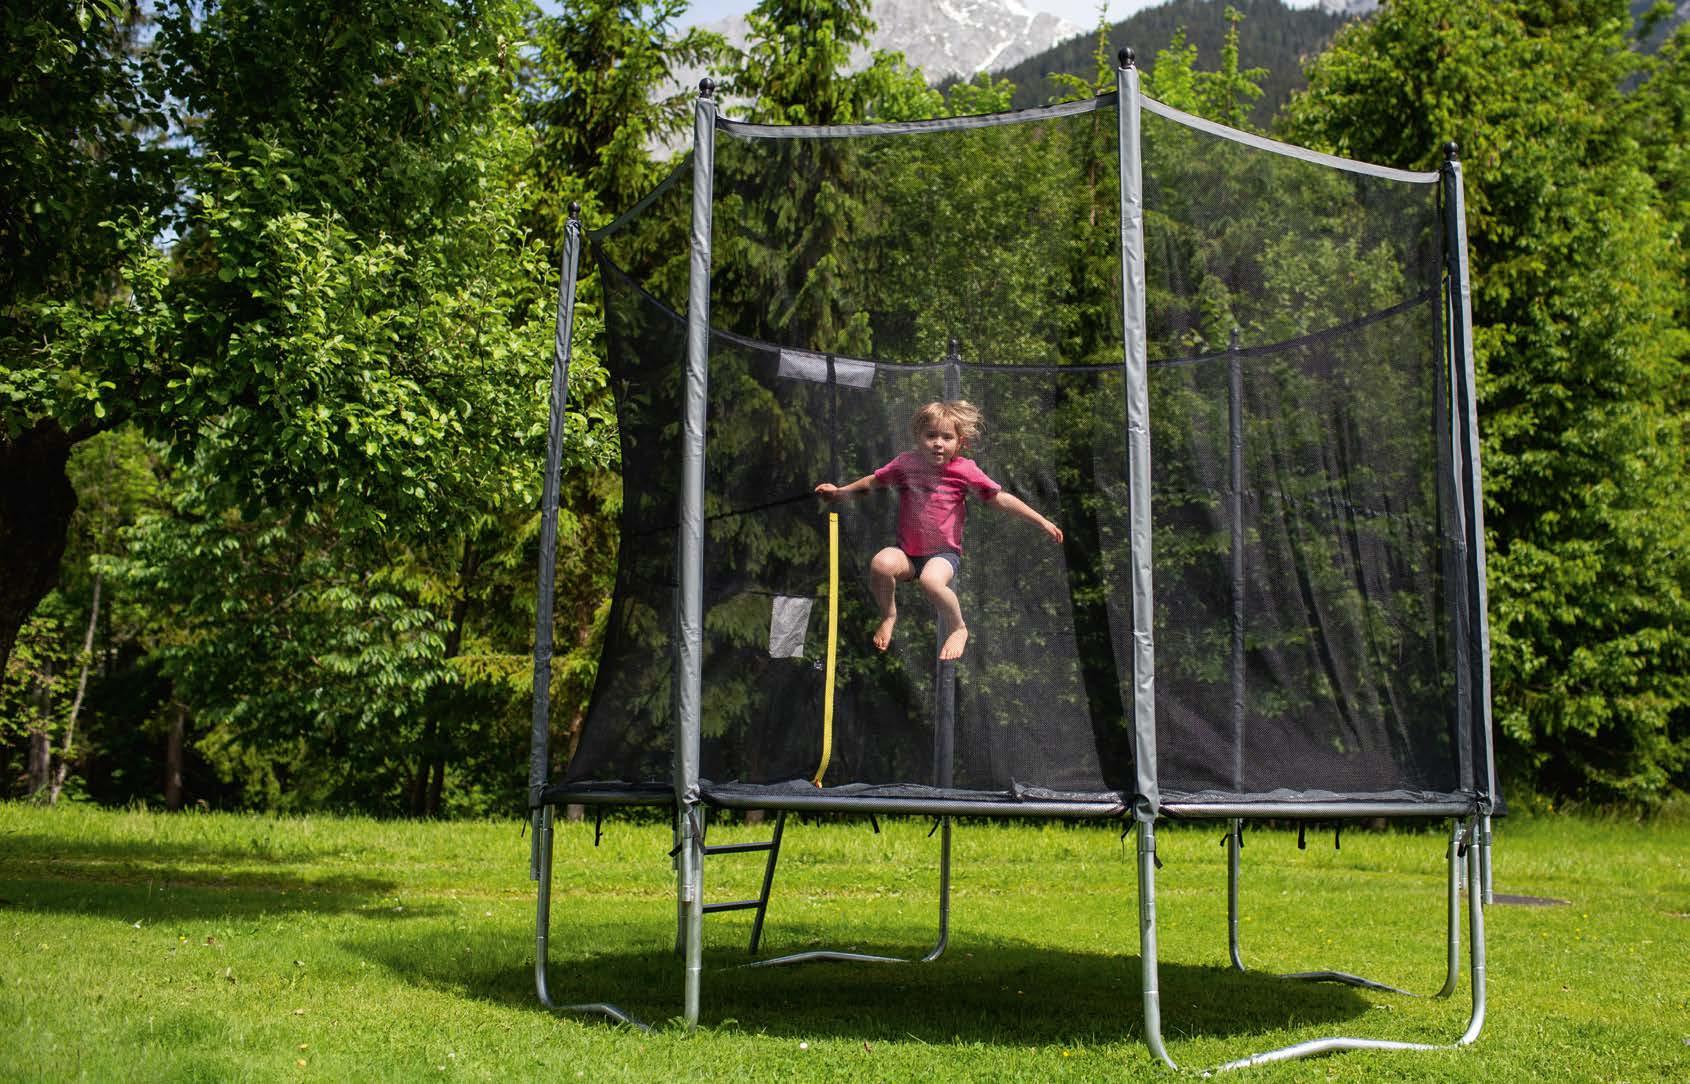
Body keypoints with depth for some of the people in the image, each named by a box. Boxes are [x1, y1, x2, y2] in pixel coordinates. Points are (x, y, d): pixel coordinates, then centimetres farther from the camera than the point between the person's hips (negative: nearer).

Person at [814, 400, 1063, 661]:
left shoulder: (964, 470, -6)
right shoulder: (906, 463, 1)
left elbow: (1001, 499, -2)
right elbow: (873, 482, 19)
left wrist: (1042, 522, -4)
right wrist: (839, 492, 16)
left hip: (944, 553, -3)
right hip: (907, 552, 3)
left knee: (931, 580, -36)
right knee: (881, 563, -31)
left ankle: (958, 629, -6)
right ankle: (889, 615, 1)